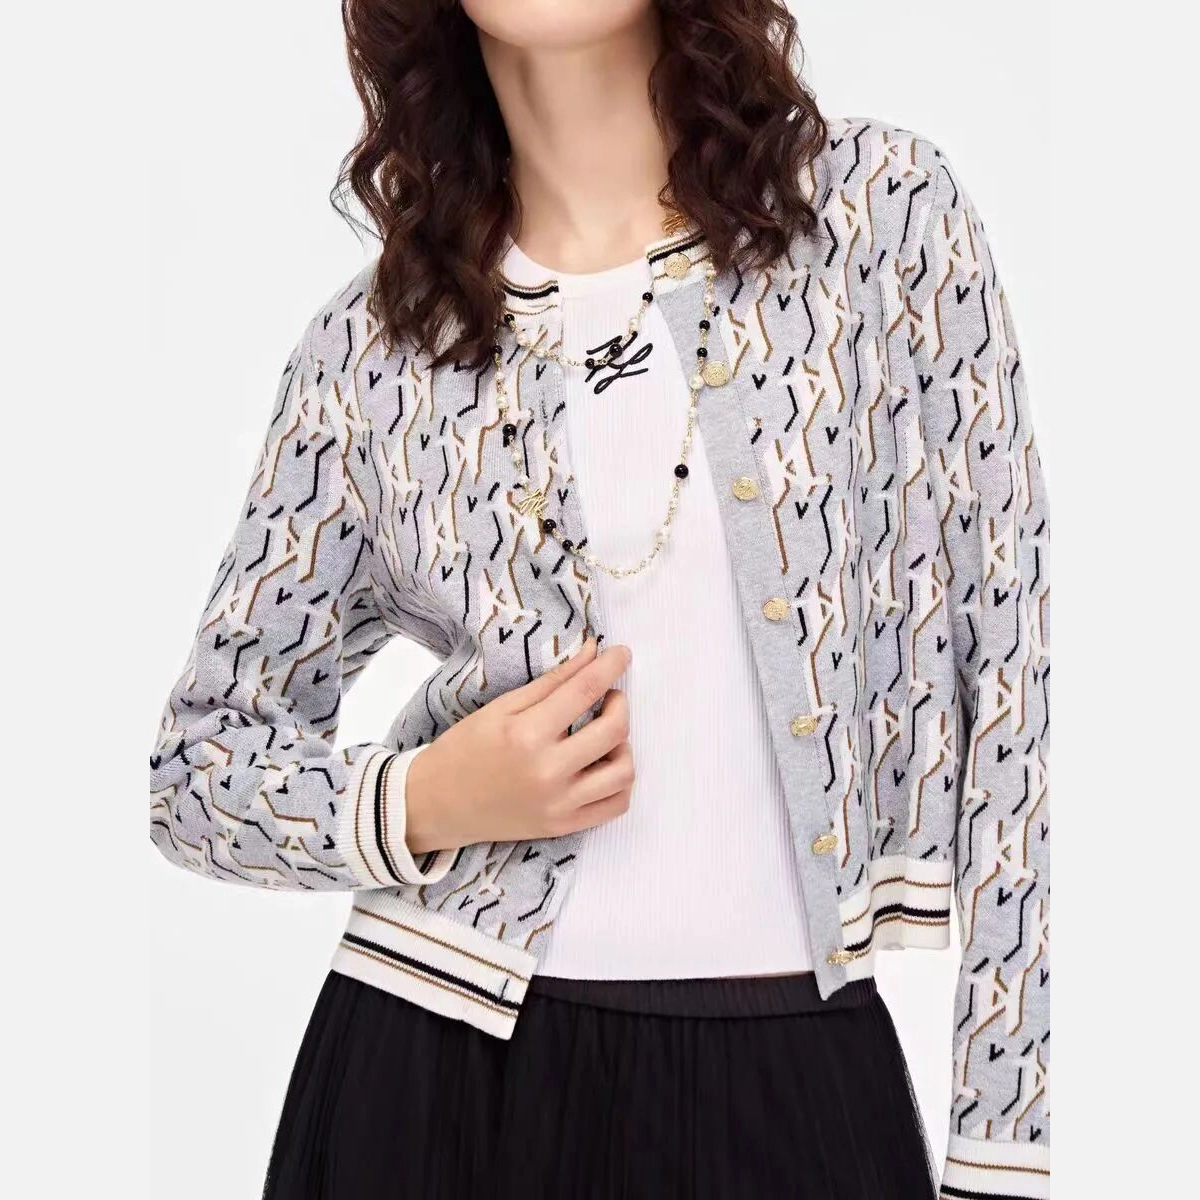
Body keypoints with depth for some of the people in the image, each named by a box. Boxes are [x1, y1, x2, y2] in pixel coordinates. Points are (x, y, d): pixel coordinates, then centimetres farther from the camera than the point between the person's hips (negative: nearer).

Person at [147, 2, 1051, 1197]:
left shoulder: (888, 209, -3)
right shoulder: (371, 340, 0)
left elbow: (1011, 665, -4)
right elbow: (196, 765, 9)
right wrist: (418, 804, -12)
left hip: (805, 1072, 0)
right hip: (441, 1066, 1)